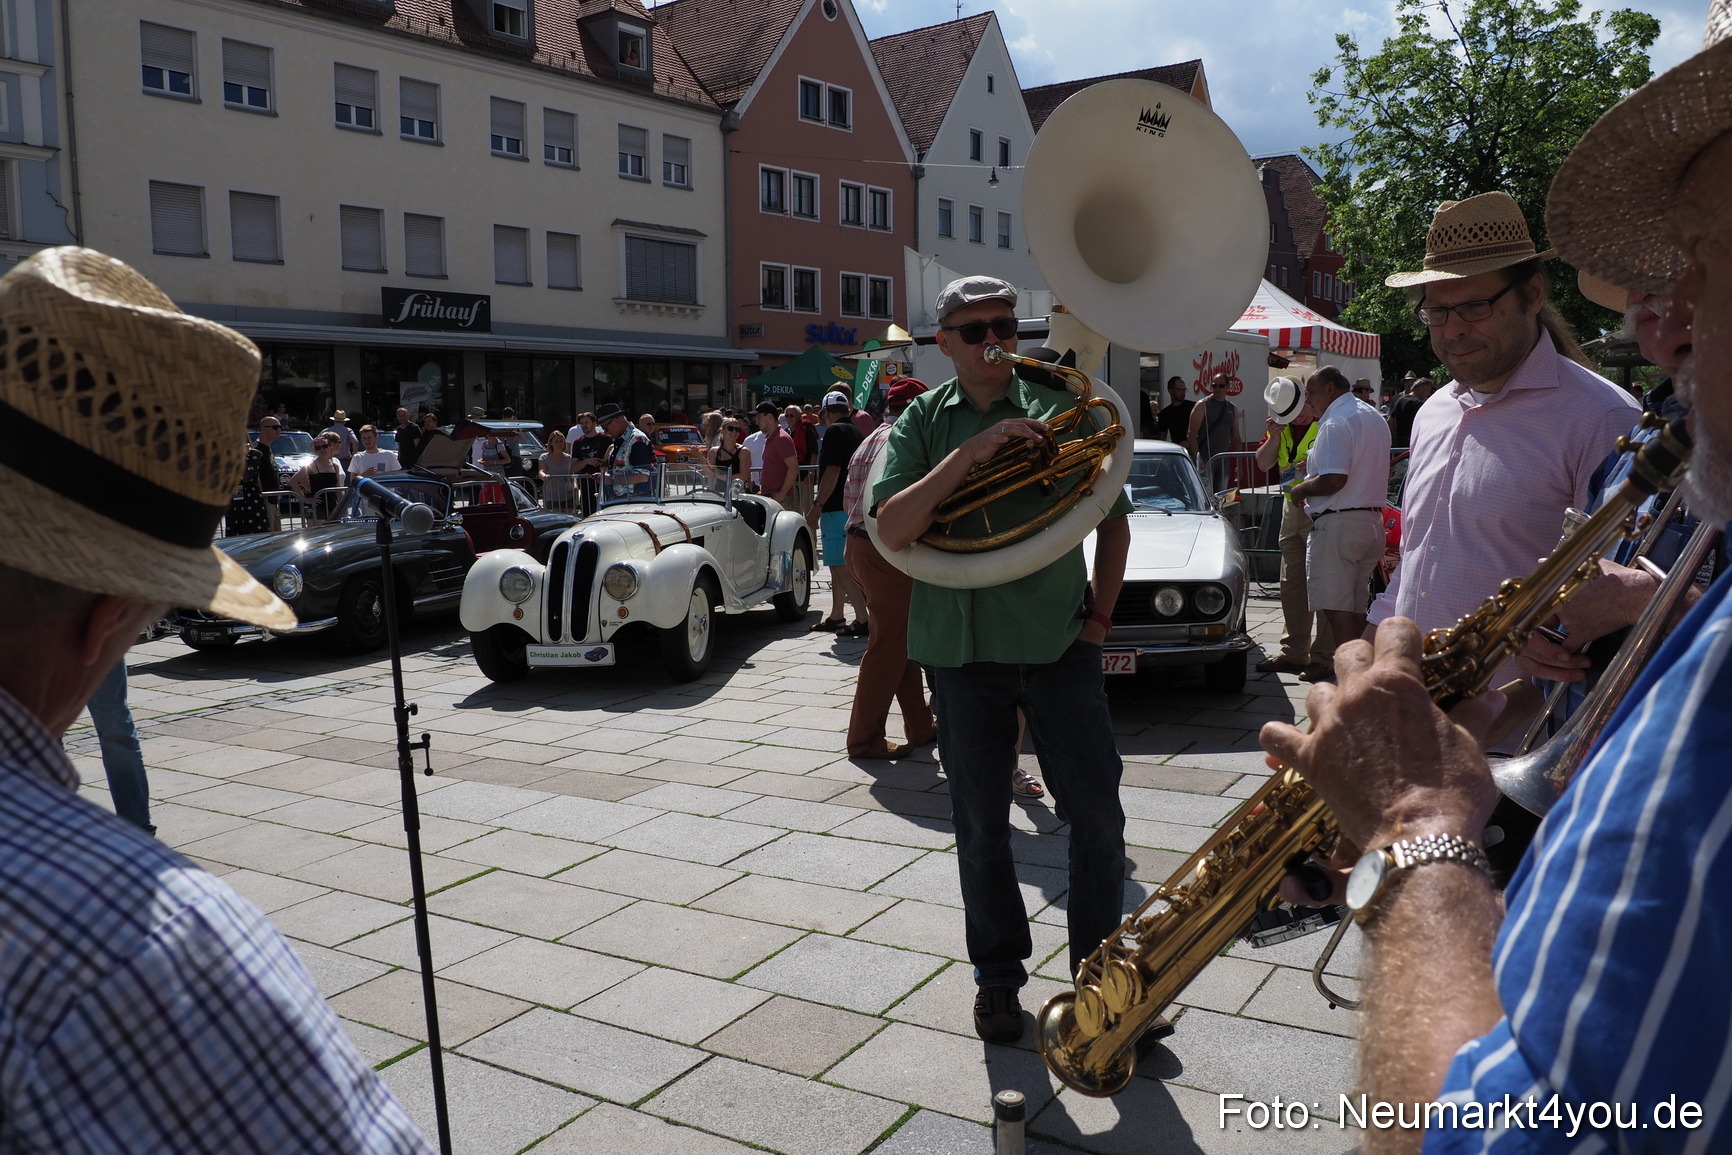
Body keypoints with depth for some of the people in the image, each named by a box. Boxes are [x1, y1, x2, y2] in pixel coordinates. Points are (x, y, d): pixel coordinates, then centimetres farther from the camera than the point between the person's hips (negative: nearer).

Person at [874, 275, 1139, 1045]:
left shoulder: (1058, 410, 3)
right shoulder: (922, 423, 2)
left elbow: (1113, 520, 12)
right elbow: (891, 532, -14)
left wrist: (1099, 614, 5)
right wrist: (969, 453, -22)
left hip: (1059, 642, 0)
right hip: (963, 646, 0)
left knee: (1098, 813, 4)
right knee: (980, 824, 9)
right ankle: (997, 975, 27)